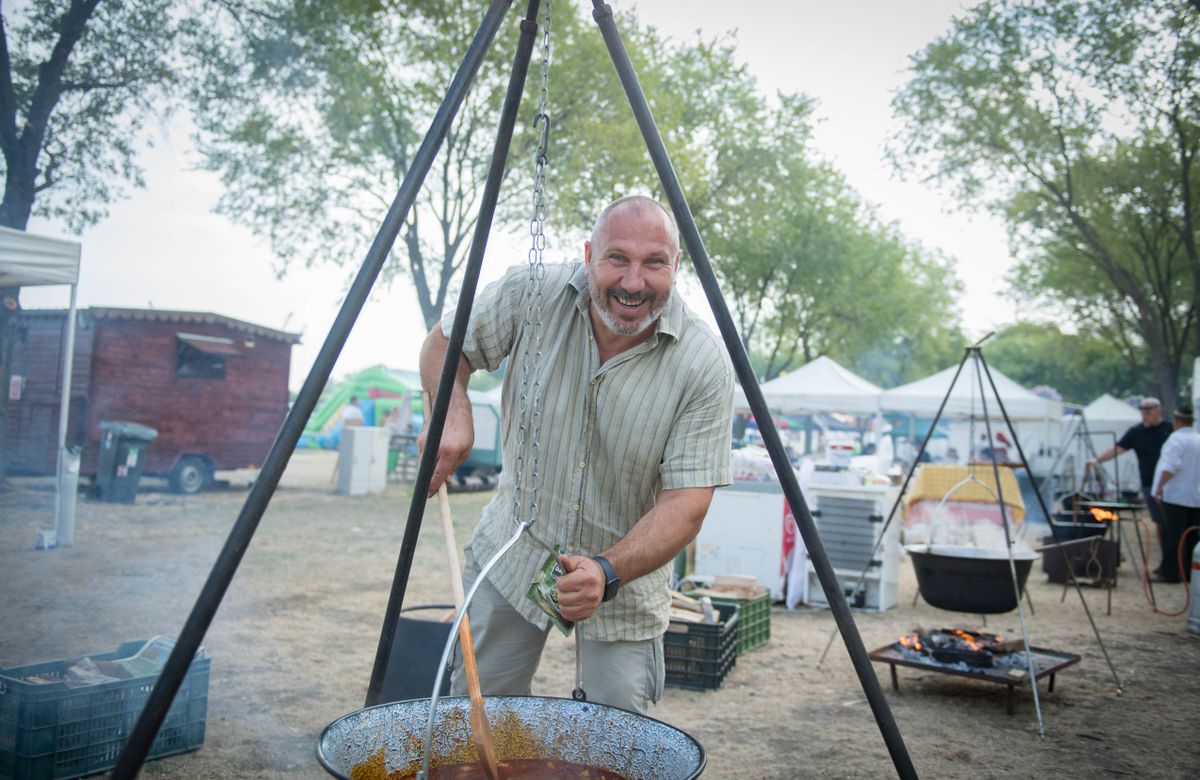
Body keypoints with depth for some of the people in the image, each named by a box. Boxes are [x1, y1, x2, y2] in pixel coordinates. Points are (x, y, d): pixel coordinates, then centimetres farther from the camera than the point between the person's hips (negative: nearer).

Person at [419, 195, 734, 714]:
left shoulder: (704, 366, -21)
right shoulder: (534, 293, -16)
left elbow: (686, 504, -23)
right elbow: (444, 346, -1)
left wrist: (607, 572, -38)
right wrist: (452, 412, -21)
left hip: (628, 572, -1)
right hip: (511, 551, 2)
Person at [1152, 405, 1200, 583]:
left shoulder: (1177, 438, -12)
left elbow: (1170, 465, -22)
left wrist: (1160, 486, -17)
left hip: (1176, 496, -7)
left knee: (1173, 536, -2)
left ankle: (1171, 573, 0)